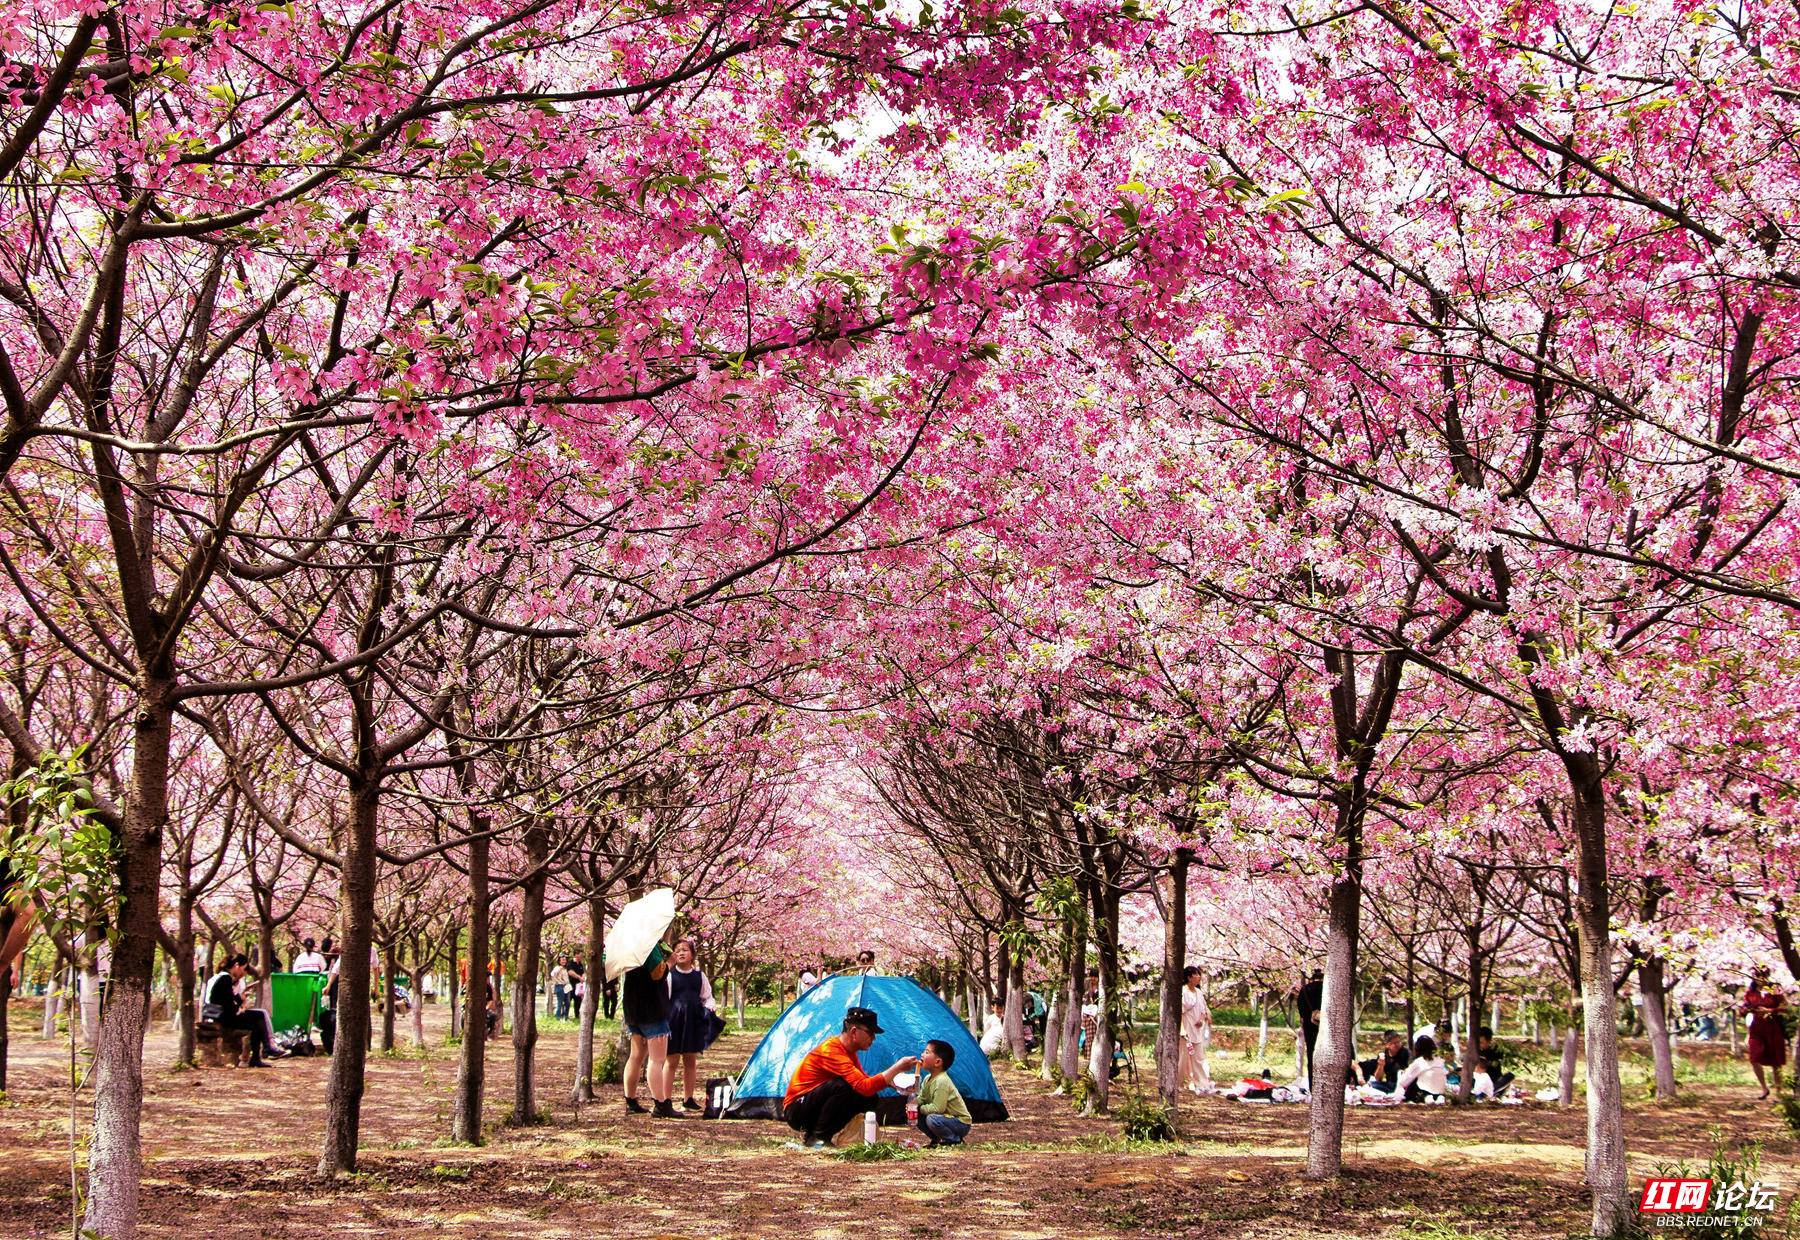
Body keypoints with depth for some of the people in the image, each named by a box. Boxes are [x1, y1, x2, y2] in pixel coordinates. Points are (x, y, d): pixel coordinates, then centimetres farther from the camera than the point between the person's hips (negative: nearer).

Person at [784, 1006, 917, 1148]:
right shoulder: (831, 1051, -25)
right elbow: (864, 1087, -33)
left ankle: (823, 1136, 2)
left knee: (869, 1097, -3)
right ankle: (816, 1137, -17)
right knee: (843, 1086, -31)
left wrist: (892, 1081, -6)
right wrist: (897, 1067, -30)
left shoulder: (848, 1051, 6)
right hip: (796, 1112, -9)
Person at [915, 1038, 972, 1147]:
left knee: (932, 1119, -32)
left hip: (961, 1123, -9)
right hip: (949, 1117, 9)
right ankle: (936, 1139, 14)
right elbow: (921, 1099, 6)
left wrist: (919, 1108, -17)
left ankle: (955, 1140, -12)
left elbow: (937, 1108, -28)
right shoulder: (928, 1079, 3)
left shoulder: (941, 1081, -25)